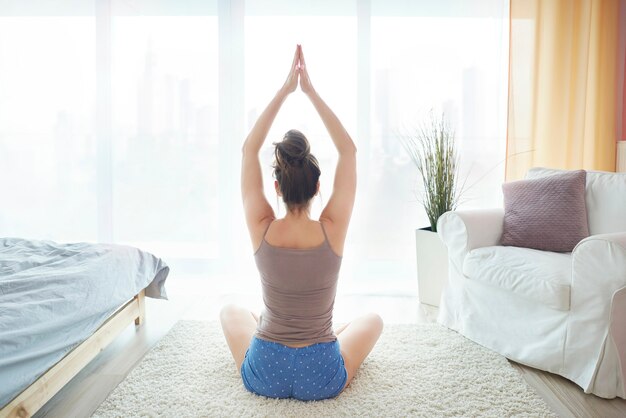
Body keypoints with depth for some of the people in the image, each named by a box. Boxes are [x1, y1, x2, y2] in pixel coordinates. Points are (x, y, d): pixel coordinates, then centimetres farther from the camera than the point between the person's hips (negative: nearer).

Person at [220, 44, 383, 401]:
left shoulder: (262, 230, -17)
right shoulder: (332, 231, -19)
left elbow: (249, 149, -5)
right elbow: (349, 150, -8)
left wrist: (285, 90, -5)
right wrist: (311, 91, -7)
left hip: (264, 376, 1)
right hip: (322, 379, -1)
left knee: (231, 312, 32)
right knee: (373, 319, 29)